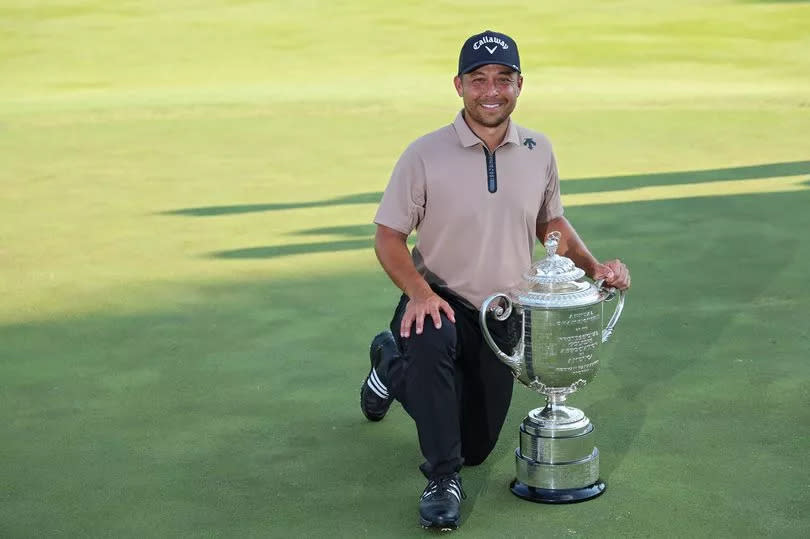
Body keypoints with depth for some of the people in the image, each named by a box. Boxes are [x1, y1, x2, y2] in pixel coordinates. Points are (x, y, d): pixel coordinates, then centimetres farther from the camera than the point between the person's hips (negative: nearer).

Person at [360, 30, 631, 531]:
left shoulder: (539, 152, -1)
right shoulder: (425, 154, -14)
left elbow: (551, 222, 13)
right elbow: (389, 237, -11)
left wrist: (593, 266, -3)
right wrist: (418, 292, -29)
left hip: (503, 319, 4)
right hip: (440, 303, -4)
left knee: (475, 447, 13)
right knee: (429, 339, -42)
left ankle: (393, 366, 40)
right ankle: (443, 482, -24)